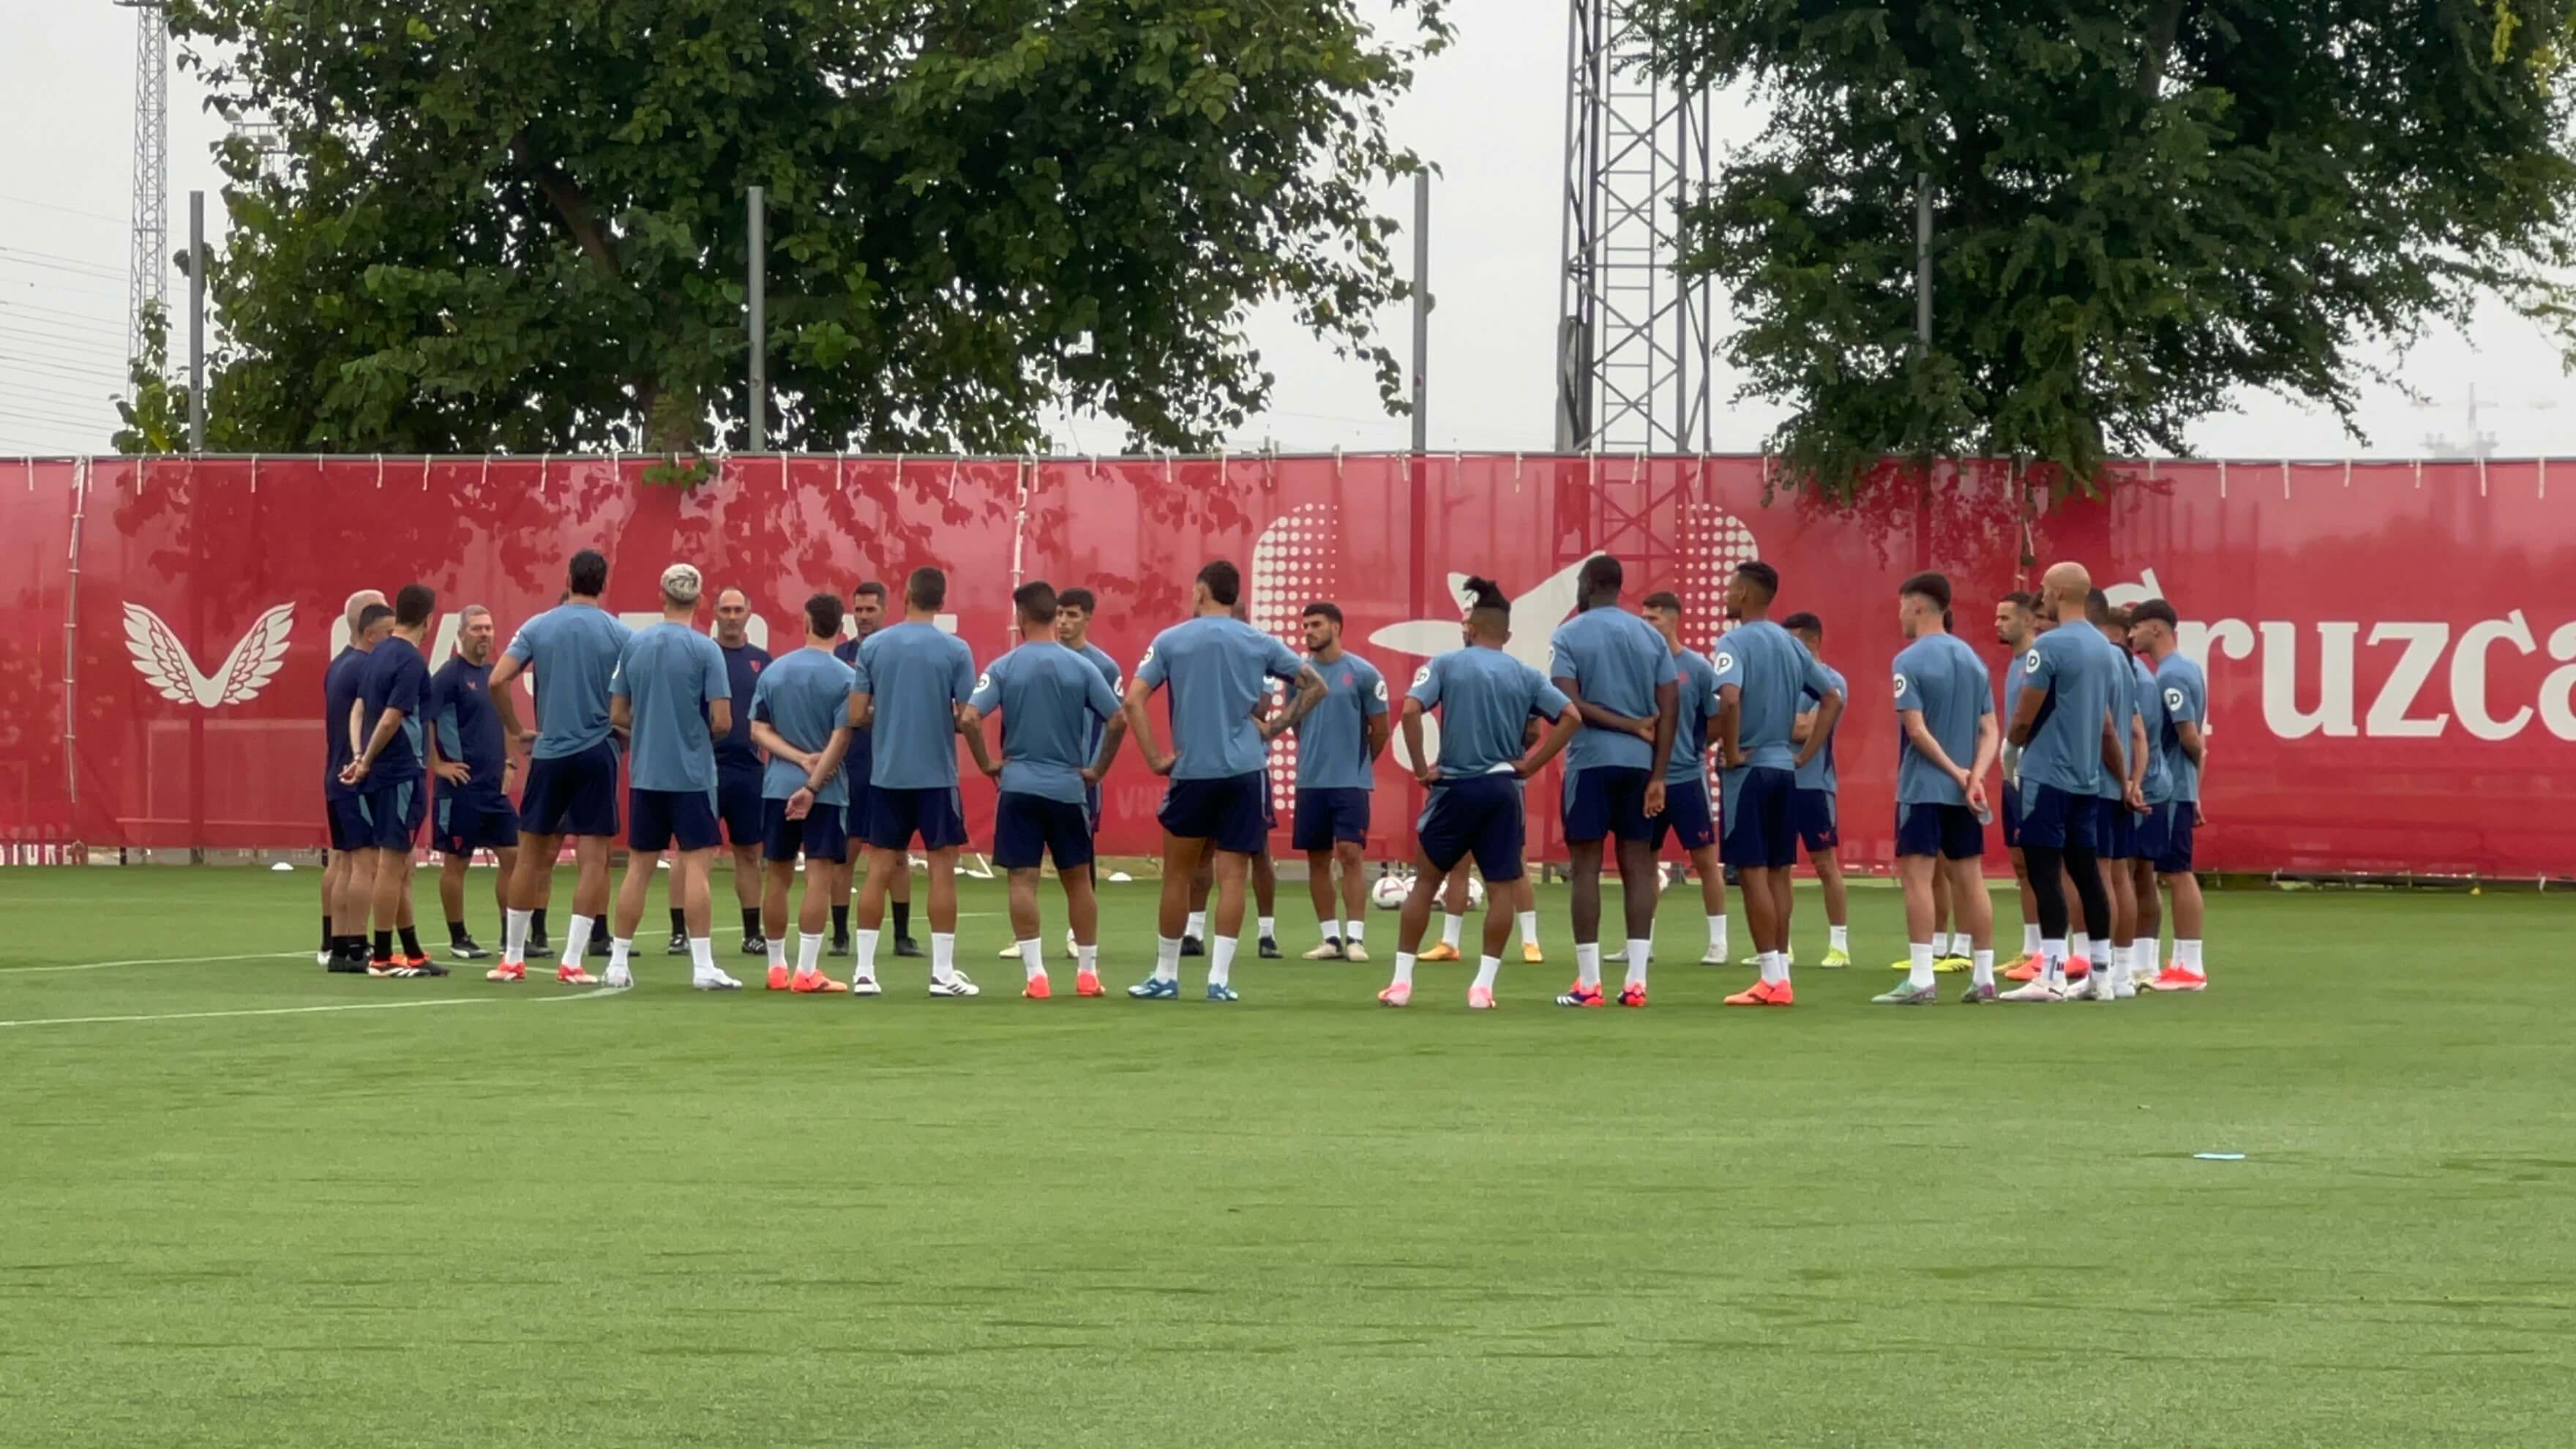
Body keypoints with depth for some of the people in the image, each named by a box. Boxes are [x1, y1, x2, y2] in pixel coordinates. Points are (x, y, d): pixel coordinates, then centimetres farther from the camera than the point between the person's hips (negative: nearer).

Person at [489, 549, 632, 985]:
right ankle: (572, 962, -5)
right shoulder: (619, 634, -3)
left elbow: (497, 680, -6)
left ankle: (512, 958, 14)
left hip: (548, 753, 2)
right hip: (598, 753, -2)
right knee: (592, 861, 1)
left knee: (532, 856, 10)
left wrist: (517, 731, 5)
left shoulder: (537, 627, 1)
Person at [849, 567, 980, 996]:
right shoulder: (955, 650, -6)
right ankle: (942, 973, 2)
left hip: (886, 774, 2)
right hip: (937, 775, -2)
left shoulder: (873, 646, 0)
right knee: (942, 868, 4)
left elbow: (856, 715, 0)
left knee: (880, 868, 8)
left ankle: (864, 972, 7)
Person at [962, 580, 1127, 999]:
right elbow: (1118, 720, -3)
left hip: (1019, 787, -1)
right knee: (1077, 880, 12)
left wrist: (986, 764, -1)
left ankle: (1035, 974, -8)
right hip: (1069, 787, 1)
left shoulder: (1003, 667, -4)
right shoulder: (1081, 667, -1)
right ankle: (1087, 972, 15)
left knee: (1023, 881, 0)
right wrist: (1098, 769, 7)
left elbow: (969, 718, -13)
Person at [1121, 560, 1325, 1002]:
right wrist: (1275, 728, 8)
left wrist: (1155, 760, -4)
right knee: (1232, 876, 2)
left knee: (1177, 875, 9)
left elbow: (1133, 700, -7)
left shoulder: (1171, 640, 1)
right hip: (1245, 771, 1)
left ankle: (1165, 976, 15)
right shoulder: (1258, 643, 5)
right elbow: (1315, 686, 8)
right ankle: (1219, 978, -3)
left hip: (1191, 771, -1)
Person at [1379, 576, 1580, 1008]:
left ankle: (1401, 980, 9)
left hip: (1456, 786, -1)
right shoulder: (1525, 675, 5)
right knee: (1500, 887, 6)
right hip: (1503, 788, 1)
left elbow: (1410, 711, -15)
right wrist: (1530, 764, 2)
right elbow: (1571, 718, -1)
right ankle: (1484, 985, 1)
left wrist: (1421, 769, -6)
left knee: (1425, 880, 10)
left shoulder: (1446, 664, -2)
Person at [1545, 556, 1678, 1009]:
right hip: (1639, 764, 4)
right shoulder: (1650, 637, 8)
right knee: (1637, 865, 6)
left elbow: (1569, 705, -14)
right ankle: (1636, 981, 1)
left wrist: (1630, 727, -7)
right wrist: (1658, 776, 1)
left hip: (1590, 762, -4)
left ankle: (1588, 982, -3)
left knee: (1586, 866, 0)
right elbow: (1670, 708, 2)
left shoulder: (1568, 636, -3)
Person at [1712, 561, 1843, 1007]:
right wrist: (1805, 753, 12)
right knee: (1777, 873, 11)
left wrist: (1731, 751, -16)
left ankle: (1771, 978, -7)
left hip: (1746, 769, -7)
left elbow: (1729, 699, -29)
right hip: (1783, 769, 7)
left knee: (1753, 872, -5)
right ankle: (1781, 975, 13)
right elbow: (1833, 700, 15)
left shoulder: (1735, 644, -11)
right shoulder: (1790, 646, 12)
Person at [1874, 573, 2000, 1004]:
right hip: (1963, 792, 6)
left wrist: (1955, 772, -11)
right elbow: (1991, 732, 6)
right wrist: (1975, 776, -6)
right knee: (1970, 879, 10)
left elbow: (1917, 729, -17)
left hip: (1922, 789, -6)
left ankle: (1921, 979, -13)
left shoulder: (1910, 661, -10)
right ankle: (1983, 977, 13)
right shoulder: (1973, 660, 11)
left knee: (1918, 876, -6)